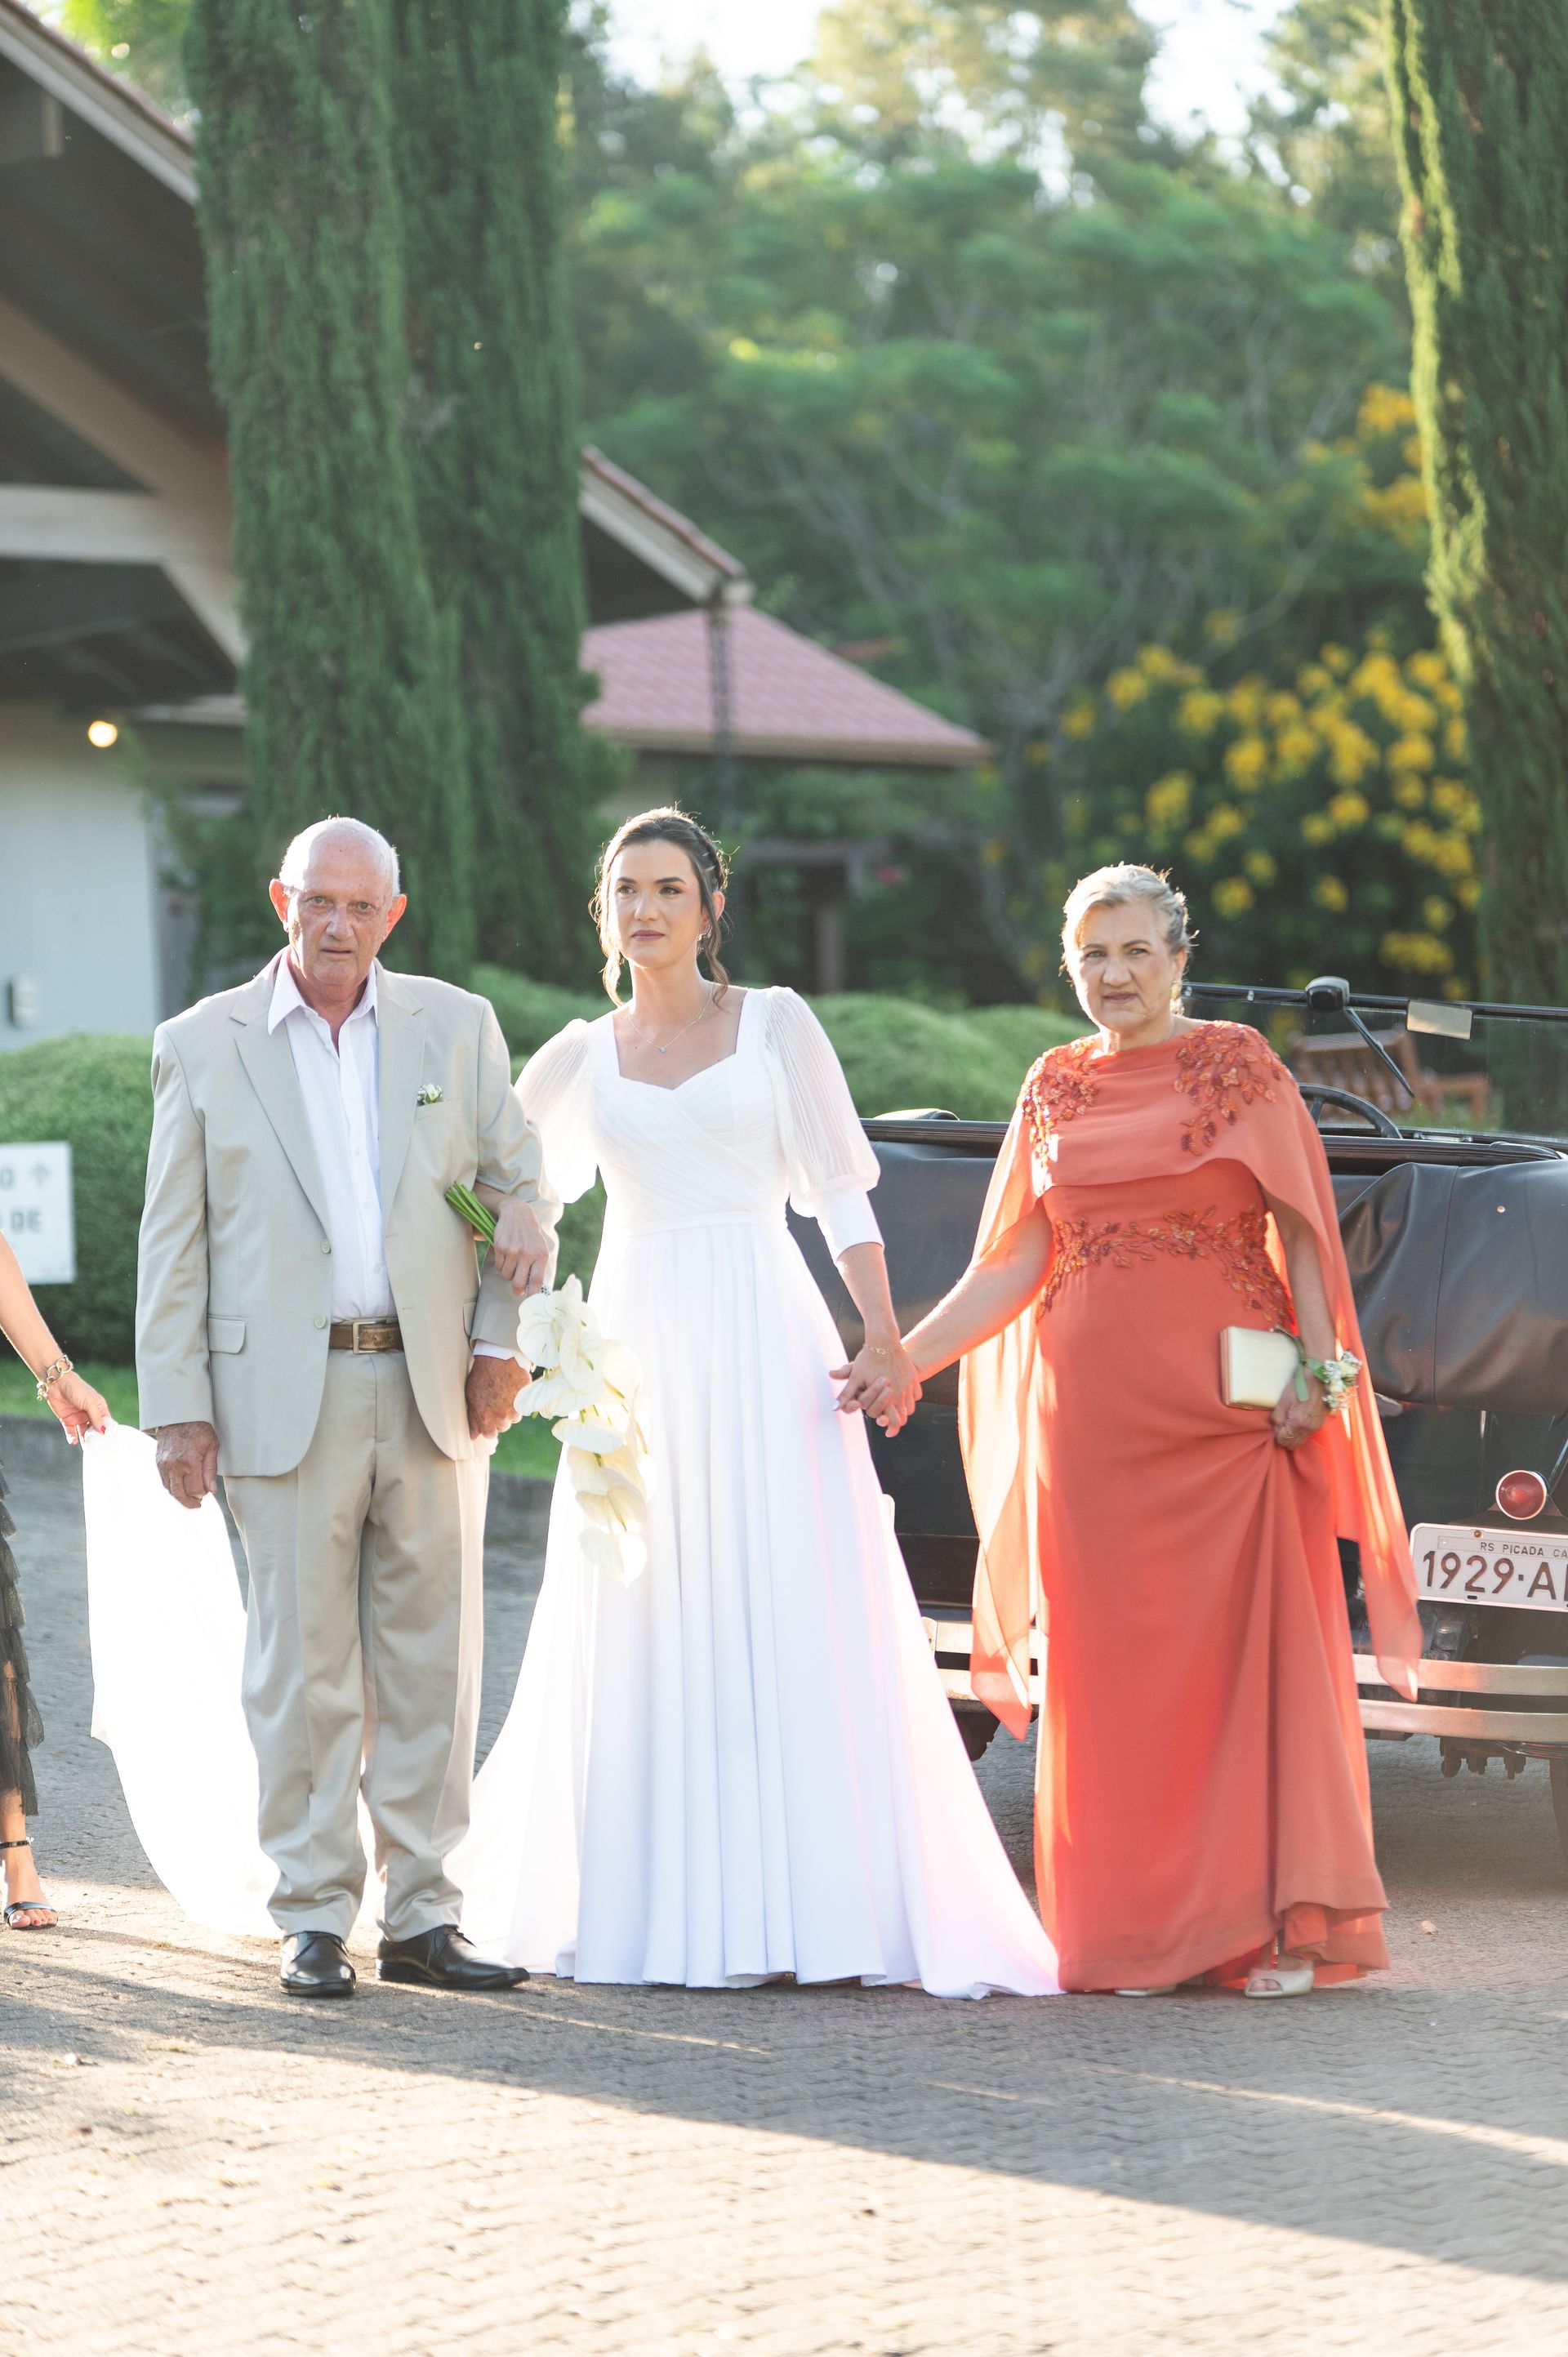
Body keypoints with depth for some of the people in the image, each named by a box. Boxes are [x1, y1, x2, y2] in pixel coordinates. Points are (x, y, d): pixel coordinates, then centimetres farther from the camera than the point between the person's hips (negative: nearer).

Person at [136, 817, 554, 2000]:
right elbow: (173, 1241, 3)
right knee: (304, 1669, -1)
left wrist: (505, 1341, 1)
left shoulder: (457, 1025, 8)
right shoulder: (204, 1045, 4)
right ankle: (315, 1922, 7)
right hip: (285, 1399, -2)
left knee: (433, 1665, 4)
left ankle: (422, 1917, 11)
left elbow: (519, 1182, 12)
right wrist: (177, 1408, -2)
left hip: (432, 1394, 2)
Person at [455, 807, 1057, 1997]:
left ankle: (817, 1901, -4)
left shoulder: (775, 1024, 5)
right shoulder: (582, 1056, 11)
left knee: (791, 1618, -6)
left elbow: (840, 1193, 3)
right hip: (639, 1345, 2)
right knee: (649, 1627, 2)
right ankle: (664, 1906, 8)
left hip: (762, 1341, -2)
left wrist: (884, 1337, -8)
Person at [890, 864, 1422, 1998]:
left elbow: (1301, 1230, 0)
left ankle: (1277, 1920, -1)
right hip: (1090, 1411, 3)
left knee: (1250, 1651, -5)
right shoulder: (1054, 1088, 12)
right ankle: (1137, 1929, 8)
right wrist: (900, 1360, 1)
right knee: (1112, 1671, 2)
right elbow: (1013, 1266, 10)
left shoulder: (1238, 1066, 3)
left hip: (1227, 1403, -3)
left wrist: (1319, 1371, -11)